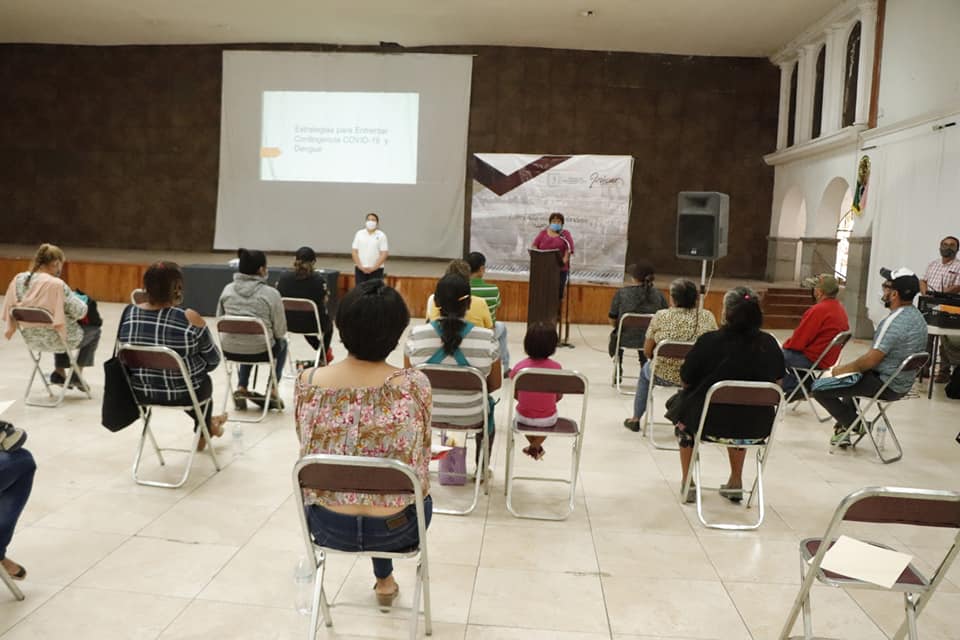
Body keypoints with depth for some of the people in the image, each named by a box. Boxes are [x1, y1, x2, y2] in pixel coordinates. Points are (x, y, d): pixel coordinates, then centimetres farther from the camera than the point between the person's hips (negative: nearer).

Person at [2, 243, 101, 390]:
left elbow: (10, 307, 4)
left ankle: (59, 372, 35)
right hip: (55, 339, -7)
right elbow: (79, 312, -20)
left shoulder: (19, 279, -7)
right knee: (94, 330, 22)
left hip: (30, 337, 7)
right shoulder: (56, 284, -27)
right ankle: (76, 376, 25)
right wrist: (81, 300, 1)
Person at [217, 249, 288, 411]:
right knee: (282, 343, 30)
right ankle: (272, 391, 24)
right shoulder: (271, 293, -12)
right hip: (260, 351, -4)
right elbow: (280, 331, -8)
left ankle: (241, 388, 29)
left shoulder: (227, 289, 0)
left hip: (229, 350, 4)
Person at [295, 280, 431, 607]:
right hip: (395, 528, -1)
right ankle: (384, 580, 49)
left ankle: (385, 577, 55)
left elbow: (307, 447, 1)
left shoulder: (307, 383, -16)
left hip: (327, 525, 2)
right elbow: (420, 455, -5)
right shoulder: (414, 384, -21)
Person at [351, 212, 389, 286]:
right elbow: (354, 252, 3)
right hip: (360, 269, 2)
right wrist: (360, 266, -7)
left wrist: (373, 268, -12)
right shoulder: (359, 234, 5)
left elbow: (384, 254, -6)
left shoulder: (381, 235, -1)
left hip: (376, 269, -2)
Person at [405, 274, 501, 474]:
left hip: (426, 413, 1)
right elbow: (495, 384, -6)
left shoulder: (415, 335, -17)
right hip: (470, 417, -1)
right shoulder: (487, 338, -18)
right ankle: (481, 469, 49)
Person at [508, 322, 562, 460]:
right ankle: (535, 447, 31)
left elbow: (515, 394, -2)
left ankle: (534, 446, 41)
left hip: (524, 417, 1)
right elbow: (559, 397, -4)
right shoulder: (556, 367, -16)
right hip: (548, 420, 0)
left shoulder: (520, 366, -15)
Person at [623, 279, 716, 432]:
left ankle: (636, 418, 44)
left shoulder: (660, 316, -13)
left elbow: (647, 352, -4)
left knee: (645, 369, 33)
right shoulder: (707, 317, -9)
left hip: (663, 376, -1)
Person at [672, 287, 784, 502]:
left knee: (684, 412, 29)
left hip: (713, 424, -3)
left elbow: (686, 381, -4)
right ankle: (736, 483, 40)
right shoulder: (770, 344, -5)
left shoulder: (709, 341, -15)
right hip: (758, 428, 3)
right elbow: (777, 383, 10)